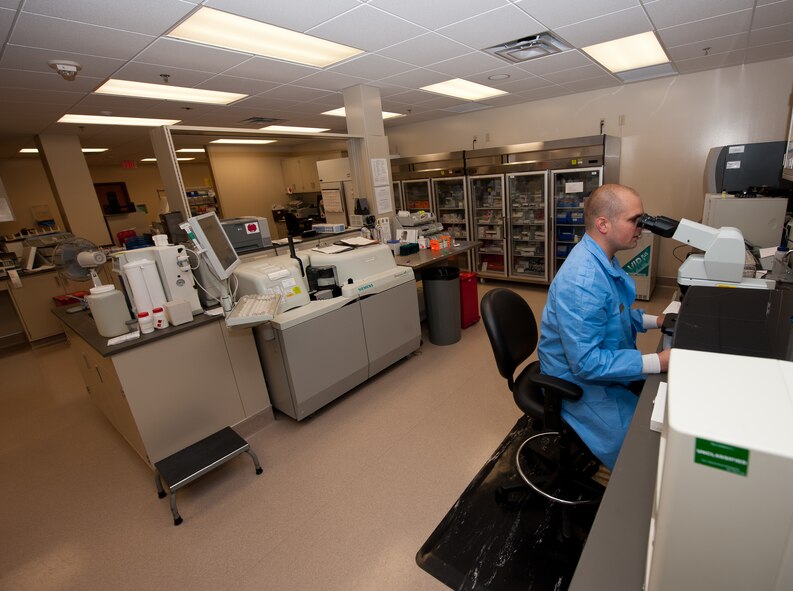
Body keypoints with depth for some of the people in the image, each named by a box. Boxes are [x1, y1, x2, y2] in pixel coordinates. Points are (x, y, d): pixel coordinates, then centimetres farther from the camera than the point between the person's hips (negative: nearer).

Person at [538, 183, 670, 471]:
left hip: (602, 363, 10)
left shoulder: (602, 258, 0)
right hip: (581, 383, -10)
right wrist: (658, 362, -29)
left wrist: (654, 320, 6)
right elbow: (586, 363, -31)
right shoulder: (582, 281, -32)